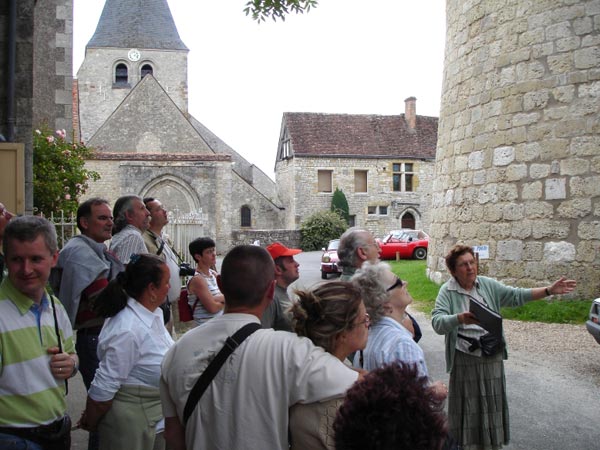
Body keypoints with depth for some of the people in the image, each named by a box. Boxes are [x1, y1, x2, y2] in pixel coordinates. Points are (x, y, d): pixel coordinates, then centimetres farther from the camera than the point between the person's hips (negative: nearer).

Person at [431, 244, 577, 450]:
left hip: (492, 358, 4)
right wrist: (460, 319, -40)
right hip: (465, 361, -4)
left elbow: (517, 296, 5)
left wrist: (549, 290, -2)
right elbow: (437, 322, -22)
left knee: (492, 404, 15)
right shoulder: (447, 291, -11)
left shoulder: (488, 285, 3)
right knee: (468, 406, 5)